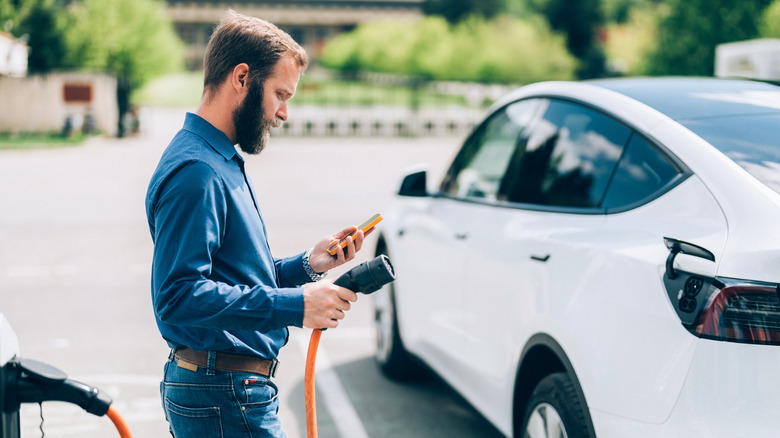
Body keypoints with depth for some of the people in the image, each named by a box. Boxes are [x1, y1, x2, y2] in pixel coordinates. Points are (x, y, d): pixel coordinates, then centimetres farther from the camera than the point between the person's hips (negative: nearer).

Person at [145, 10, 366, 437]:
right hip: (224, 399, -10)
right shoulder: (195, 171, -18)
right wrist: (293, 305, -25)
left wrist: (305, 265, 7)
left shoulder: (221, 161, 17)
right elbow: (179, 295, -26)